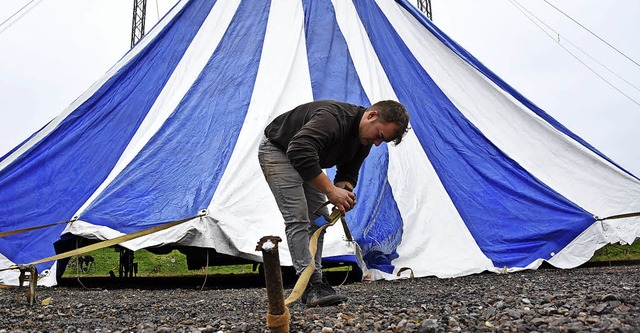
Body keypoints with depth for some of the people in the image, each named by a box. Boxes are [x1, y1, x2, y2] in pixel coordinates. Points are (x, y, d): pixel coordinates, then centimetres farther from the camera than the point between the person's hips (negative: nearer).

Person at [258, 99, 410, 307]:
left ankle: (314, 282, 7)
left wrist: (343, 191, -23)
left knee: (318, 217, 2)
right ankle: (311, 286, -14)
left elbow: (348, 173, 1)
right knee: (298, 218, -17)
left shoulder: (364, 140, -7)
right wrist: (330, 190, -43)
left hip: (305, 160, 9)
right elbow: (299, 152, -47)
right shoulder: (333, 117, -36)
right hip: (277, 151, -9)